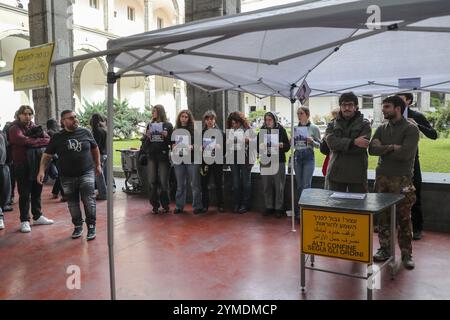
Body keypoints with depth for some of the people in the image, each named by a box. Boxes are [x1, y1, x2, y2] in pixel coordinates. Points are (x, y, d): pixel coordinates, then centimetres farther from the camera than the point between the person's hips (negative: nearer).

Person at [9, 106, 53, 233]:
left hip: (37, 165, 5)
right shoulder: (14, 128, -4)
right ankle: (24, 221, 9)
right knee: (24, 194, 0)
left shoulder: (35, 127, 11)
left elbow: (48, 139, -2)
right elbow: (23, 140, -23)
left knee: (37, 192, 13)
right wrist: (40, 141, -14)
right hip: (22, 166, -5)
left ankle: (37, 216, 26)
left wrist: (32, 142, -18)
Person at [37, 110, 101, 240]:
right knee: (73, 203, 9)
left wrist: (98, 164, 15)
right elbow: (47, 155, 3)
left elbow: (95, 148, 15)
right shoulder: (57, 137, 1)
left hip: (87, 173, -1)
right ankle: (78, 226, 26)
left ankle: (91, 226, 5)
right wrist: (42, 170, -10)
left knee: (89, 200, -8)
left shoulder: (85, 132, 2)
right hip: (67, 177, 1)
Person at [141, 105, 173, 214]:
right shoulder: (150, 125, 12)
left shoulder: (168, 125, 2)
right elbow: (144, 143, 13)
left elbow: (173, 141, -1)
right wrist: (147, 137, -6)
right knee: (152, 182, 2)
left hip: (163, 156, -3)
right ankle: (155, 205, 11)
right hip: (151, 156, 3)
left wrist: (166, 136, -18)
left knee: (163, 182, -1)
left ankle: (165, 205, 12)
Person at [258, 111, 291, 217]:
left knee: (279, 186, 0)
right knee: (266, 186, 6)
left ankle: (279, 208, 11)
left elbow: (288, 146, 1)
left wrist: (281, 145, -20)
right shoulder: (262, 130, 8)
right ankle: (269, 207, 19)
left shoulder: (281, 130, 0)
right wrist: (260, 145, -12)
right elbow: (257, 145, 10)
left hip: (279, 161, -3)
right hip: (265, 161, 3)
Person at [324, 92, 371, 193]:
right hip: (336, 172, 2)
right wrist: (353, 142, -20)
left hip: (357, 174, -2)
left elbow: (361, 147, -11)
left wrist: (339, 146, -10)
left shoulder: (364, 124, 4)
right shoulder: (332, 124, 10)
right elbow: (330, 142, -11)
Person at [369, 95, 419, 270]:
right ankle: (385, 248, 20)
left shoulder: (411, 129, -4)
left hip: (402, 180, -4)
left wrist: (382, 149, -6)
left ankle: (406, 254, 12)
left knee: (404, 218, 0)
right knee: (383, 216, 8)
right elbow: (372, 149, -1)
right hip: (382, 178, 5)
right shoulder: (382, 129, 12)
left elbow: (405, 153, -17)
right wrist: (392, 148, -14)